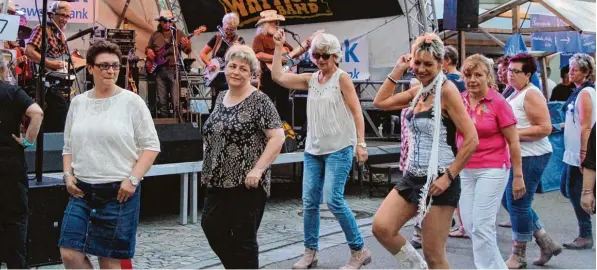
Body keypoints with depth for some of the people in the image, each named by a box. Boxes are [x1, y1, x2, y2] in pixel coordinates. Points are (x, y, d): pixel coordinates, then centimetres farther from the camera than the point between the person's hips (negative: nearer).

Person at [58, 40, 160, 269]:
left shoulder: (131, 101, -4)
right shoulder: (78, 102, 9)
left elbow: (151, 145, -4)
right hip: (81, 191, 4)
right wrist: (68, 175, 3)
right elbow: (68, 146, 18)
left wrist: (133, 179, -13)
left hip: (119, 192, -4)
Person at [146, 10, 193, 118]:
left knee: (176, 101, -10)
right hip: (159, 70, 3)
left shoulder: (178, 33, 5)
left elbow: (188, 51, 1)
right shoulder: (155, 35, 13)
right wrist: (149, 51, 2)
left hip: (174, 70, -3)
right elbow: (148, 47, 25)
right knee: (162, 101, 6)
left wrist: (188, 46, -22)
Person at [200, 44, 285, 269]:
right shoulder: (221, 97, 11)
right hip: (219, 181, 7)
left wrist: (258, 169, -22)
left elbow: (277, 137, -16)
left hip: (247, 183, -7)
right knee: (212, 227, 6)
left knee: (244, 237, 1)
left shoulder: (259, 101, -11)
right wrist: (208, 170, 16)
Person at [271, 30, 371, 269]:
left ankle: (359, 251, 1)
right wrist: (279, 47, 5)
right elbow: (278, 77, 7)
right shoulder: (310, 79, 11)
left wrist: (361, 143, -14)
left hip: (339, 149, -6)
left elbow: (356, 112, -7)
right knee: (309, 202, 4)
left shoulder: (342, 78, -4)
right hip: (313, 149, 6)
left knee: (333, 200, -12)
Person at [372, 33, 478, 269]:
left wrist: (448, 177, -18)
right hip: (413, 177, 7)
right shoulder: (418, 91, 11)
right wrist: (398, 70, 13)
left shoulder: (446, 90, -12)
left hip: (438, 180, -7)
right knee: (381, 228, -5)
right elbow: (380, 102, 21)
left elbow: (471, 139, -17)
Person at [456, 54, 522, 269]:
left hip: (492, 169, -5)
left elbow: (513, 142, -5)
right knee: (469, 225, 8)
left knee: (481, 226, -6)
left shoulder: (498, 102, -9)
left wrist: (518, 175, -6)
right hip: (465, 169, 5)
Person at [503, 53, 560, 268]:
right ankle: (547, 244, 23)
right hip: (515, 155, 10)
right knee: (511, 201, 14)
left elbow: (545, 128, -20)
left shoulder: (531, 95, -14)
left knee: (517, 204, -2)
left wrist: (514, 134, -22)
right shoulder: (514, 94, 14)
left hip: (530, 157, -10)